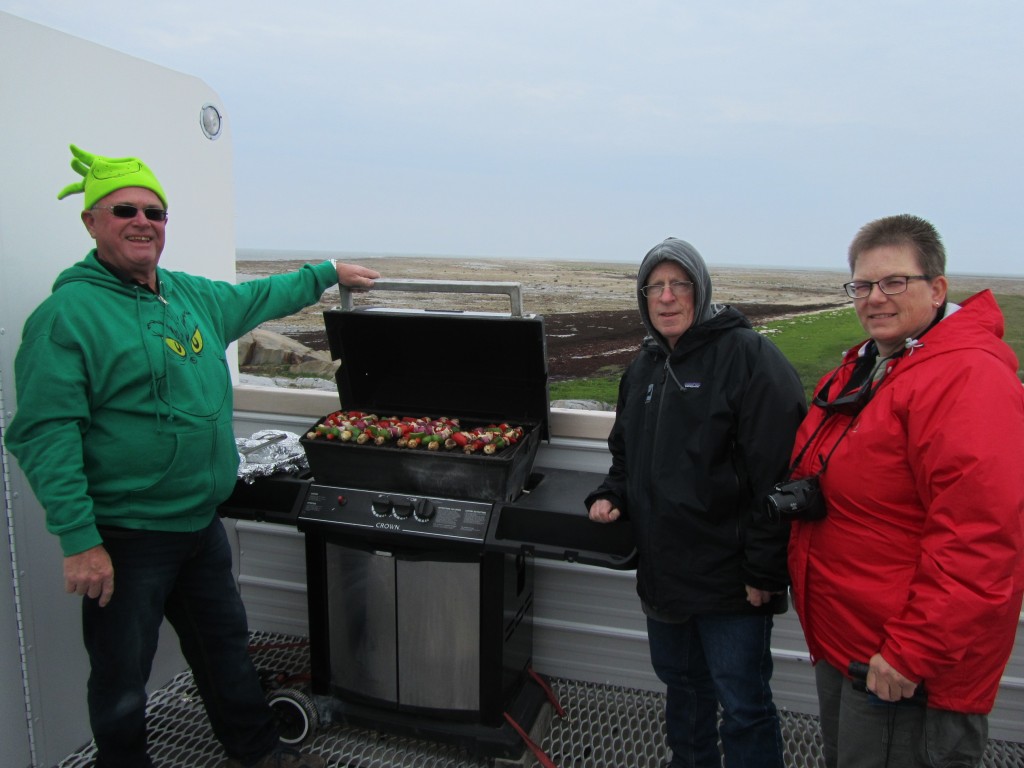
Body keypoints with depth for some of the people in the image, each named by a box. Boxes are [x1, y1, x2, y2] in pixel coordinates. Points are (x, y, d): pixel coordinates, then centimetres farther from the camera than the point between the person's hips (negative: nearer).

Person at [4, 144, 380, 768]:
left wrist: (329, 272, 33)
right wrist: (79, 542, -23)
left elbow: (258, 298, 26)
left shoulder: (195, 295, 7)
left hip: (202, 523, 7)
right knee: (122, 677, 10)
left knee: (226, 645, 22)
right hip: (125, 538, -7)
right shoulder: (68, 313, -15)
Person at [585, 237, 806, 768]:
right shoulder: (645, 366, 11)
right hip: (663, 569, 8)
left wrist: (763, 569, -20)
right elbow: (626, 451, 23)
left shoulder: (747, 356, -14)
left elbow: (776, 470, -19)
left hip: (729, 580, -7)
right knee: (681, 683, 24)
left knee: (742, 705, 6)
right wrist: (611, 497, 3)